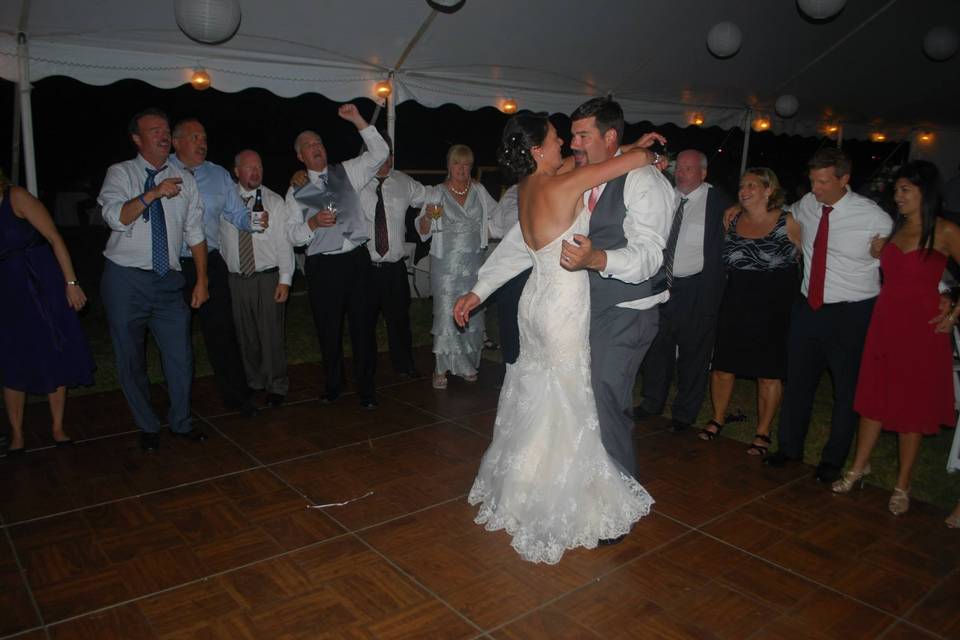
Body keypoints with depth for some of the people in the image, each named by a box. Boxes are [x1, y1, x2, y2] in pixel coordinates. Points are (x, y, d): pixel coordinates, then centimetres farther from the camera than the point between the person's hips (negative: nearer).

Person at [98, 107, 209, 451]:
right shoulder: (120, 173, 0)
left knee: (180, 355, 4)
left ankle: (181, 421, 24)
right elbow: (115, 217, -16)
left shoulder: (184, 179, 8)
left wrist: (202, 280, 3)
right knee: (131, 359, 8)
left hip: (168, 281, 2)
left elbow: (195, 233, 7)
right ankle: (147, 426, 25)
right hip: (125, 280, -2)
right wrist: (152, 193, -26)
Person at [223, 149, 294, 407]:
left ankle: (276, 387, 15)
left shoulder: (274, 201, 1)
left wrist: (285, 280, -8)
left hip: (268, 278, -2)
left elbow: (284, 242, -2)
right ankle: (253, 383, 27)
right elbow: (217, 239, 8)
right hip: (235, 279, 2)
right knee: (245, 335, 11)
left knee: (272, 335, 0)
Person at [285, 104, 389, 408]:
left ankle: (366, 387, 13)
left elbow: (379, 153, -1)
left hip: (357, 258, 0)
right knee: (328, 327, 8)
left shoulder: (346, 172, 10)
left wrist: (357, 120, -7)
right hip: (322, 265, 0)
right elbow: (293, 234, 3)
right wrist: (313, 222, -16)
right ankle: (333, 384, 27)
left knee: (362, 324, 1)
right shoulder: (297, 190, 9)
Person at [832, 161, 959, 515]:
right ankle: (859, 466, 27)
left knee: (912, 405, 5)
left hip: (921, 327, -5)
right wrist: (877, 255, 4)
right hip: (884, 322, 5)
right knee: (874, 396, 12)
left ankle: (902, 485, 18)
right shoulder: (894, 228, 9)